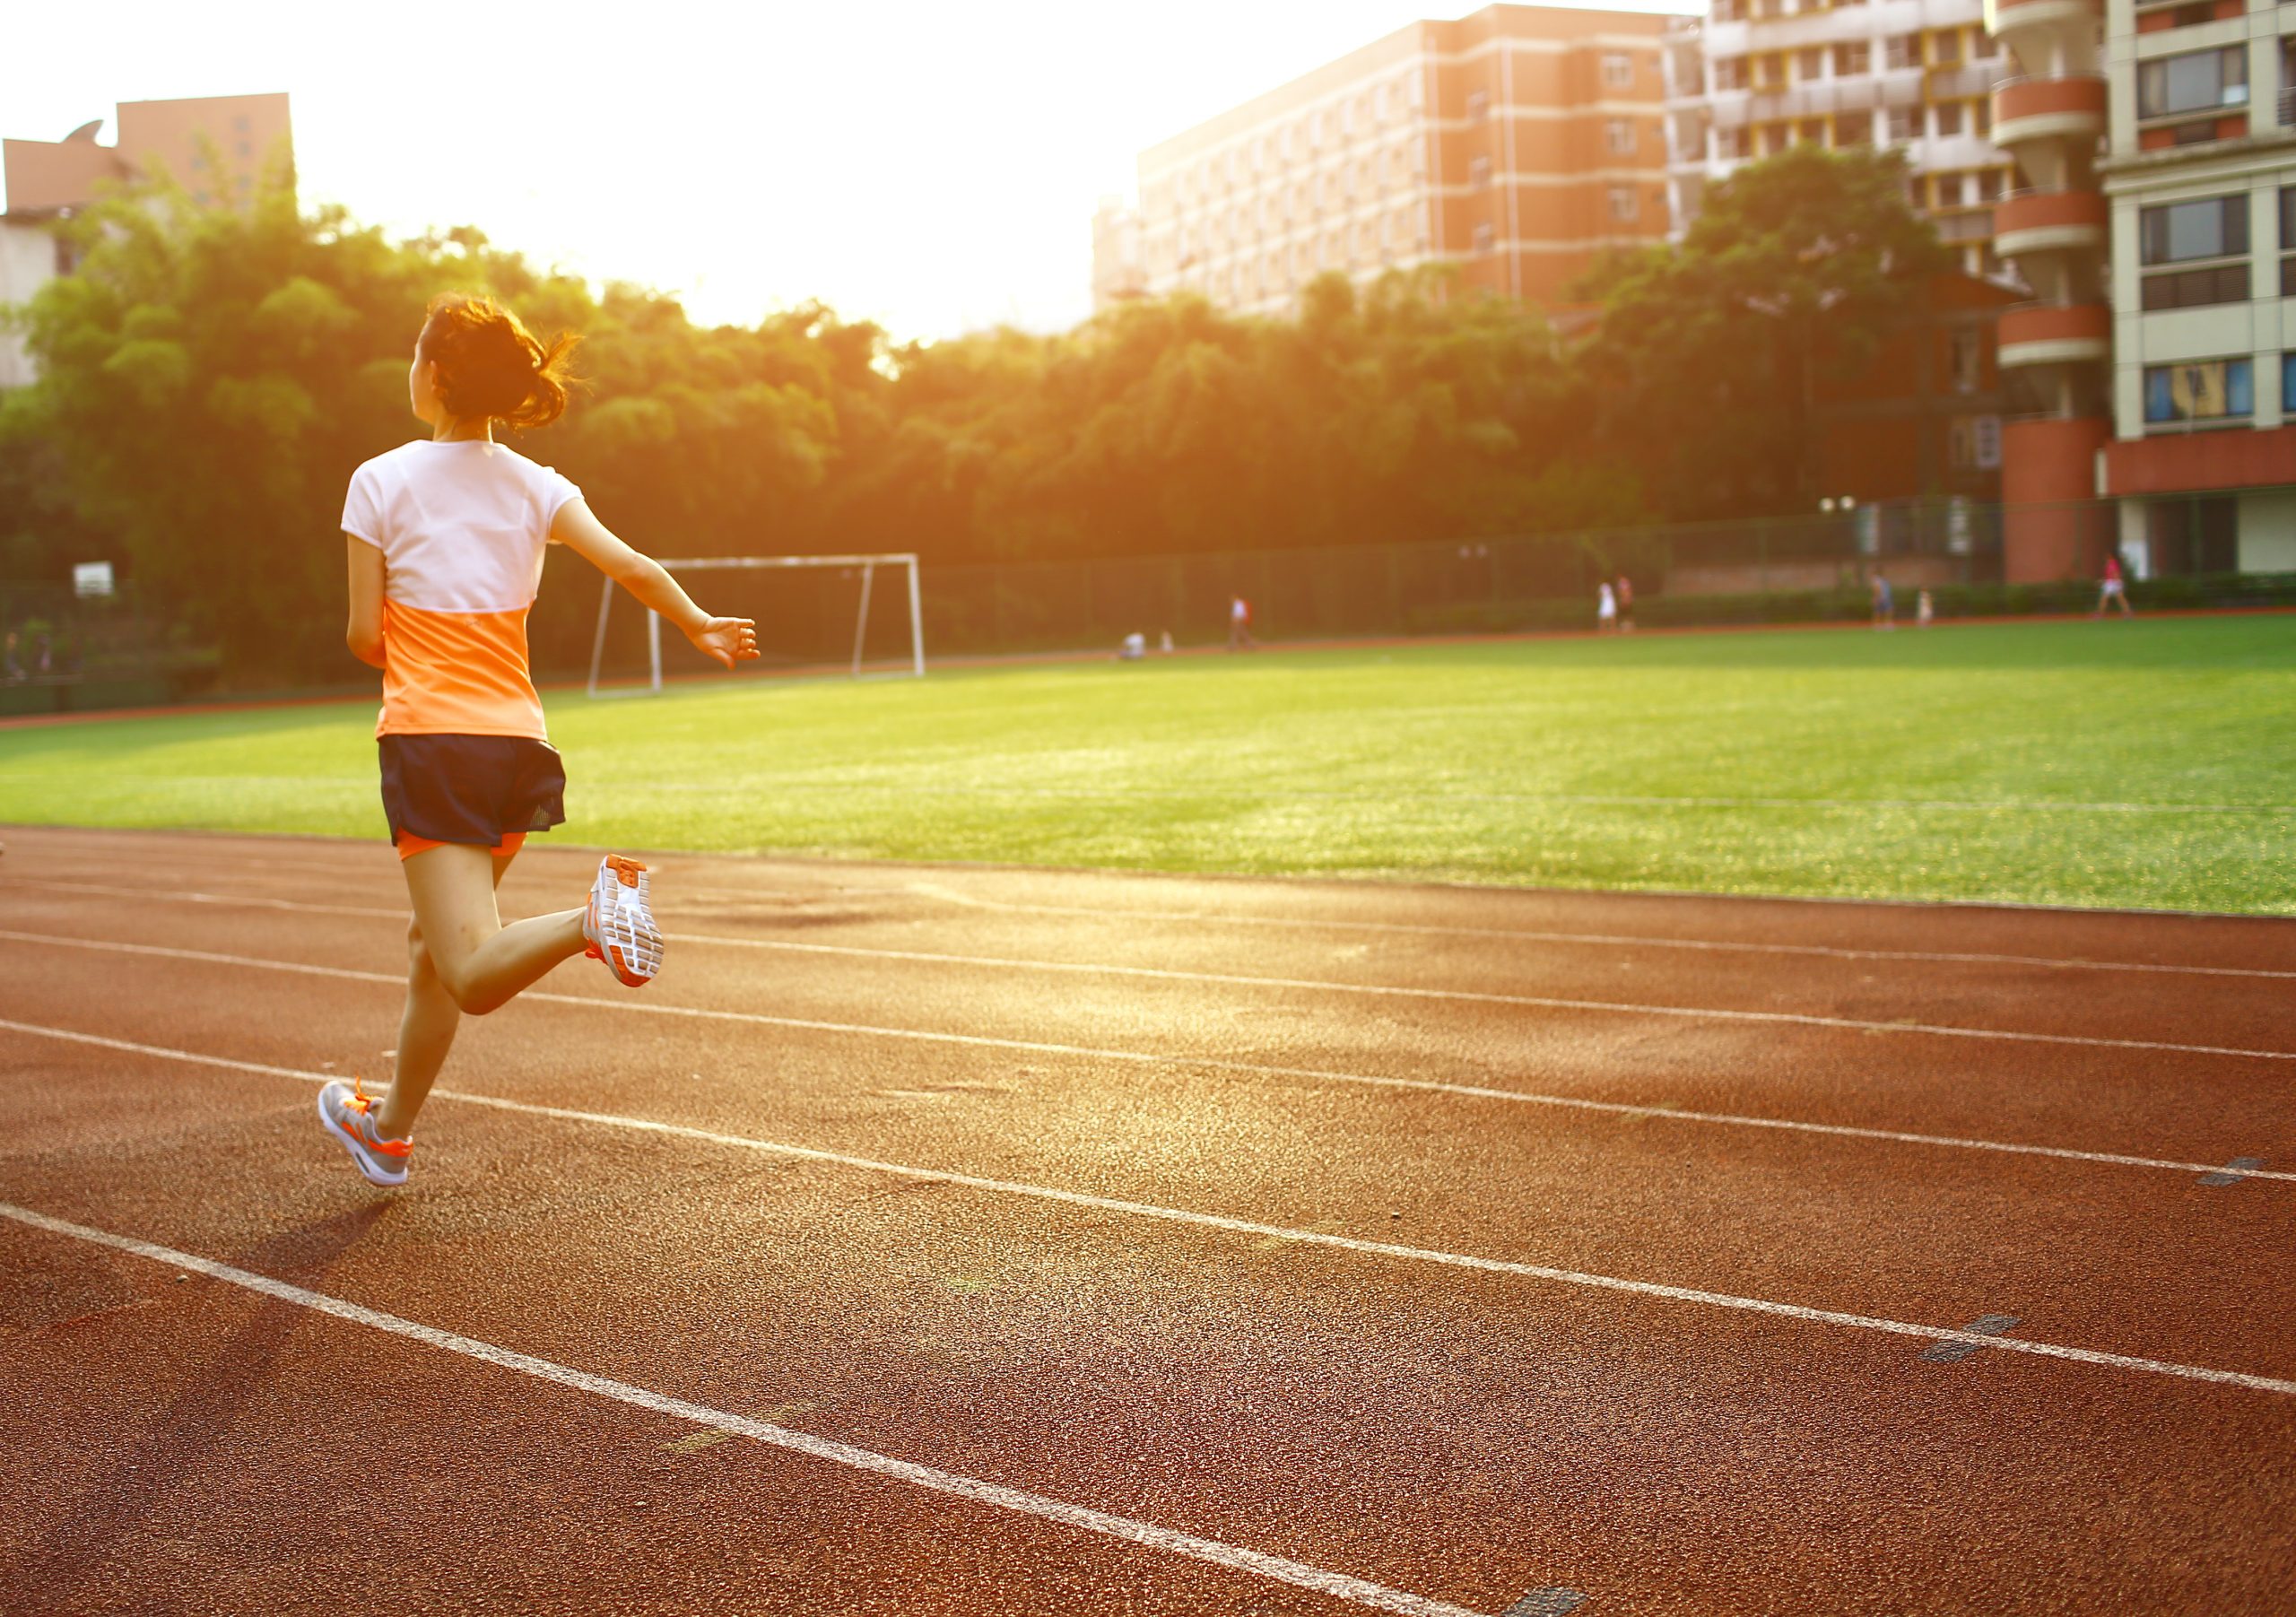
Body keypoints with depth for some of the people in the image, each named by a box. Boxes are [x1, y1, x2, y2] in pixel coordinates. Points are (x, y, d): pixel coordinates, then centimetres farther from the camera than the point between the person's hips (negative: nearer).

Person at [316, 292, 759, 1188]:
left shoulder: (382, 480, -3)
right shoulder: (535, 486, 5)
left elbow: (365, 634, -4)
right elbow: (631, 565, -9)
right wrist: (701, 626, 4)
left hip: (429, 739, -5)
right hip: (518, 740, 5)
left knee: (473, 973, -11)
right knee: (436, 942, 23)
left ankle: (592, 916, -39)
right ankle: (390, 1129, 37)